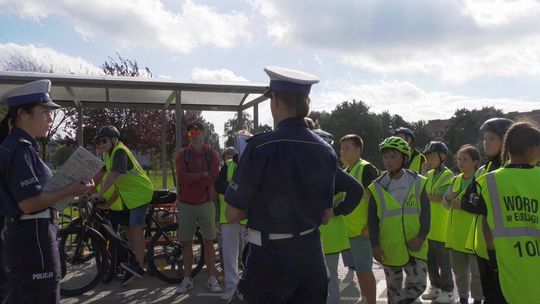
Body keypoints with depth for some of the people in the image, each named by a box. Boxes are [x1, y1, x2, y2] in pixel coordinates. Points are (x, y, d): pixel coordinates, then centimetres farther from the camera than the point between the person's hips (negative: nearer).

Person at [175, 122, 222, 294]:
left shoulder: (212, 154, -1)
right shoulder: (182, 154, 2)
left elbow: (212, 179, -11)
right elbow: (181, 177, -13)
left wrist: (191, 179, -9)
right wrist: (203, 174, -13)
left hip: (206, 203, -1)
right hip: (186, 205, 1)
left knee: (209, 242, 3)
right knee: (186, 243, 8)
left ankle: (212, 279, 13)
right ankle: (187, 279, 19)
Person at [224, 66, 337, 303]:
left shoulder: (262, 147, -17)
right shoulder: (326, 151, 0)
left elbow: (232, 214, -10)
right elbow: (325, 216, 8)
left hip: (271, 260, -5)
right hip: (313, 258, 6)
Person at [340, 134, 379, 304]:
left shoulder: (366, 169, -12)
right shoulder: (346, 171, 14)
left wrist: (371, 226, -19)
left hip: (362, 230, -8)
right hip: (349, 230, 8)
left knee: (364, 271, -1)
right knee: (359, 269, 17)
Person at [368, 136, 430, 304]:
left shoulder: (418, 183, -3)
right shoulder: (377, 187, -5)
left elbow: (425, 212, -1)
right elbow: (372, 219, -2)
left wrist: (421, 237, -11)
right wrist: (375, 245, -7)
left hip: (414, 247, 0)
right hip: (389, 249, 0)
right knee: (394, 289, 13)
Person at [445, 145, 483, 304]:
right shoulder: (455, 180, 10)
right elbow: (446, 204, 11)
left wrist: (462, 205, -21)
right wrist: (448, 198, -10)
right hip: (456, 233, 6)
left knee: (477, 271, 4)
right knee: (459, 270, 16)